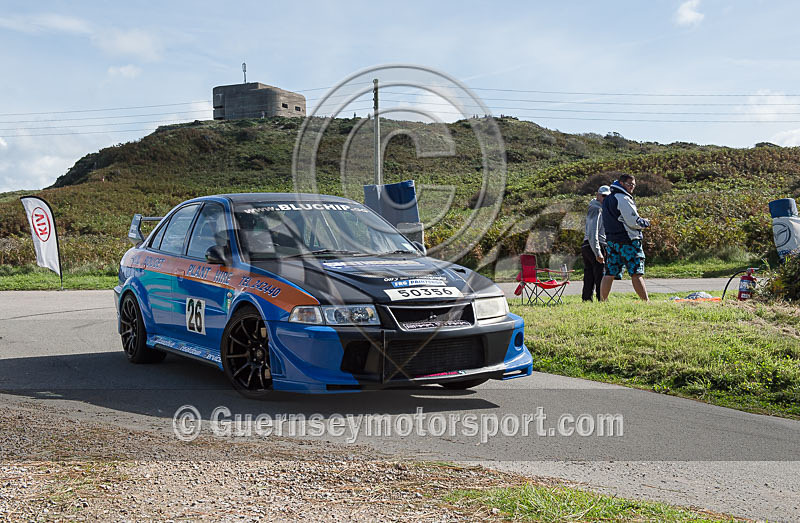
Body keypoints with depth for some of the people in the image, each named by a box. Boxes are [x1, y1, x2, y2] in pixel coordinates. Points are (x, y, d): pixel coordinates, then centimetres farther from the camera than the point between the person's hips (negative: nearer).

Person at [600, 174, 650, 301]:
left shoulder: (607, 200, 17)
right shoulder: (623, 199, -12)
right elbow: (633, 222, -15)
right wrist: (645, 223, 5)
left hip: (611, 240, 8)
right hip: (627, 240, -8)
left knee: (609, 274, 8)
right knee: (636, 274, -8)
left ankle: (602, 301, 9)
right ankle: (646, 301, -8)